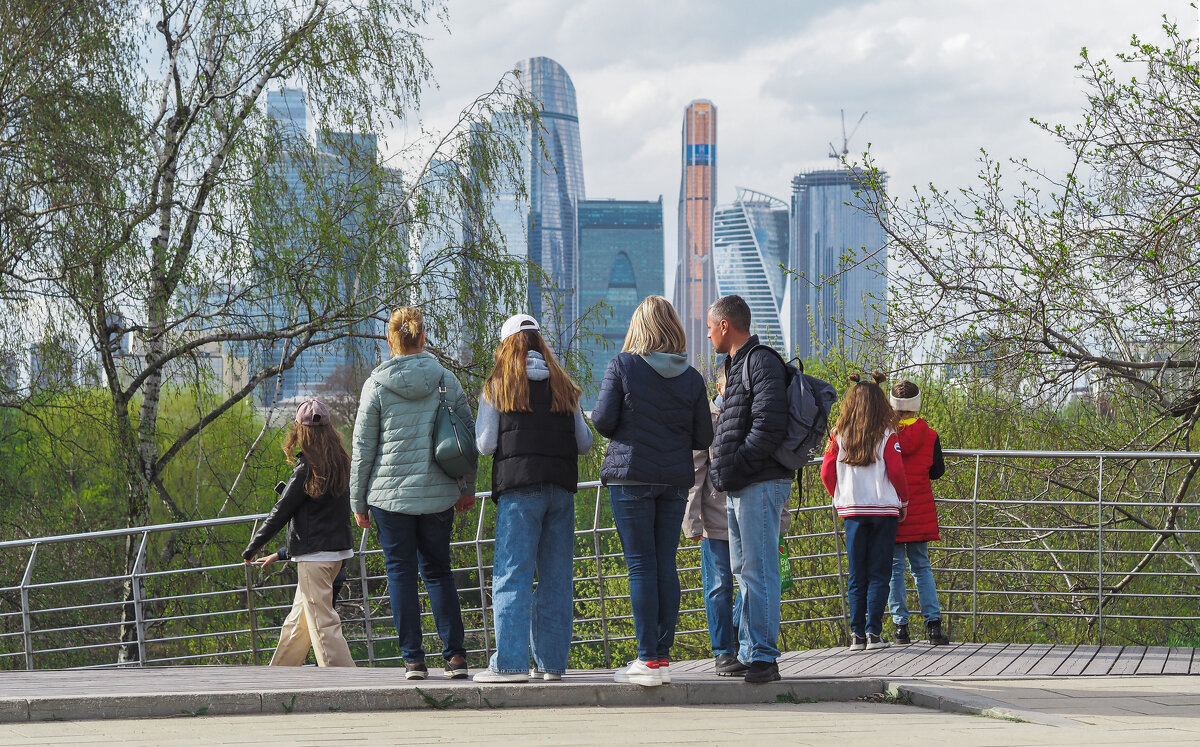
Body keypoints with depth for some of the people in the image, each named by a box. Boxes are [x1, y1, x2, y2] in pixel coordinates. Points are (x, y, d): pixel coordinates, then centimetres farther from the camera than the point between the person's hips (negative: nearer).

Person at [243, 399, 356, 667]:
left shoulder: (307, 469, -15)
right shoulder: (340, 462, 7)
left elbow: (281, 512, -11)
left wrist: (251, 549, 0)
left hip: (315, 554, -8)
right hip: (338, 547, 8)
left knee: (321, 622, -6)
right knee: (297, 621, 17)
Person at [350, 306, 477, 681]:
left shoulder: (376, 385, -4)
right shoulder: (446, 381, 2)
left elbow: (363, 448, -2)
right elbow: (470, 435, 5)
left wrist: (358, 502, 5)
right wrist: (467, 487, 16)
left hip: (390, 494, -2)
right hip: (438, 494, 2)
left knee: (401, 572, 5)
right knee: (438, 571, 13)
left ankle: (413, 658, 2)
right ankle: (455, 654, 6)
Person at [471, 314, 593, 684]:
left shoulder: (497, 386, 2)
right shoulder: (564, 386, 11)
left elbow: (485, 444, 0)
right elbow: (585, 442, 11)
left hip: (519, 488, -3)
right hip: (561, 488, 3)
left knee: (512, 575, -4)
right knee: (557, 578, 7)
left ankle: (509, 663, -11)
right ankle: (552, 661, 8)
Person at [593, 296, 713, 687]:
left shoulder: (622, 366, -6)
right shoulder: (691, 377, 3)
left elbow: (603, 421, -8)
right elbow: (703, 437, 5)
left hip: (631, 477, -3)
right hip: (675, 479, 3)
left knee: (641, 566, -3)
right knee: (666, 565, 8)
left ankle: (648, 659, -6)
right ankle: (663, 655, 8)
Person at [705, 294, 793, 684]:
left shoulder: (762, 362, -10)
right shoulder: (736, 366, 21)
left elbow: (768, 428, -20)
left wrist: (731, 470, -17)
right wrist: (722, 471, 13)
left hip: (760, 485, -11)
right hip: (740, 488, 11)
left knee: (758, 571, -11)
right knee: (744, 572, 12)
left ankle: (763, 656, -11)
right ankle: (748, 652, 17)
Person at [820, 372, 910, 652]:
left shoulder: (839, 435, 1)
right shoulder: (887, 435, -5)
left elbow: (827, 473, 0)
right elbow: (896, 472, -9)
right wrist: (903, 502, 7)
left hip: (852, 511, 2)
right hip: (884, 509, -2)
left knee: (857, 576, 8)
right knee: (879, 574, 2)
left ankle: (856, 634, 4)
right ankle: (873, 632, -6)